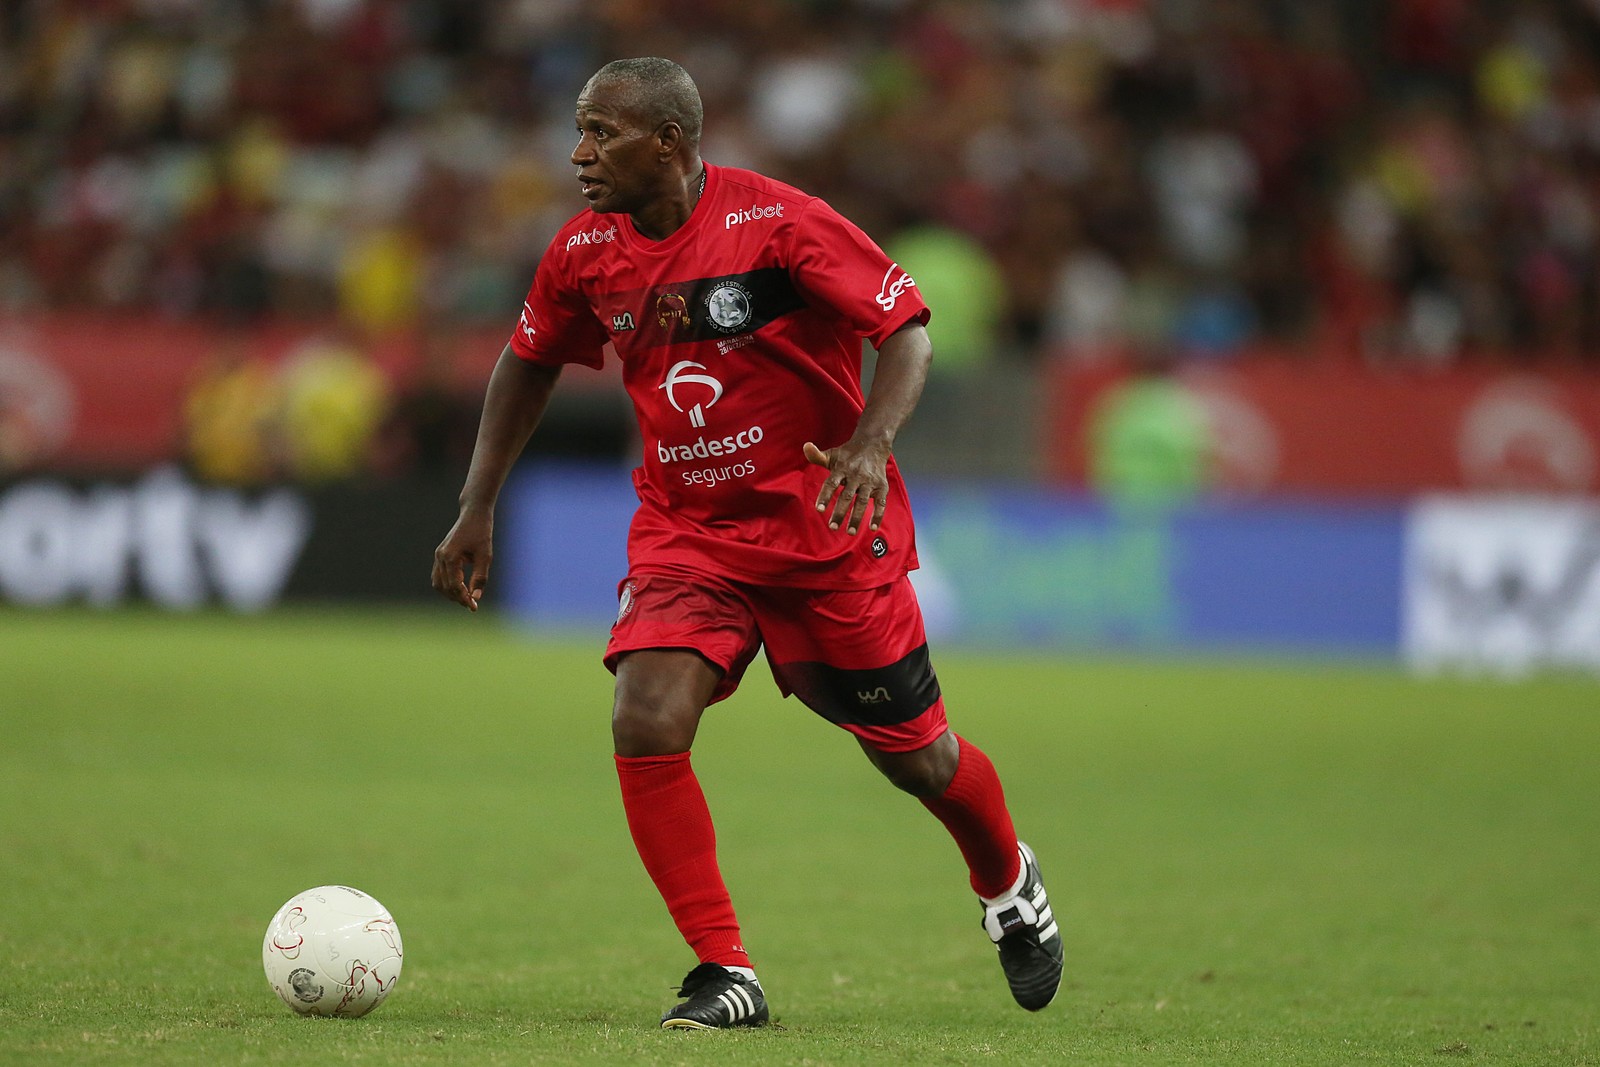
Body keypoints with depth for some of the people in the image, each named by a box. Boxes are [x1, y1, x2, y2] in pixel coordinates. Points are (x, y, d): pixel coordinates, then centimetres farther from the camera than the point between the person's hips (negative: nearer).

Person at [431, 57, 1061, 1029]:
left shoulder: (780, 223, -19)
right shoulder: (584, 255, -4)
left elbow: (908, 332, -17)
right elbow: (529, 364, 15)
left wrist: (868, 446, -34)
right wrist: (478, 509, 10)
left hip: (825, 527, -3)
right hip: (684, 535, 4)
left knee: (915, 754, 8)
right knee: (647, 725, -21)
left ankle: (1008, 885, 42)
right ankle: (726, 975, -10)